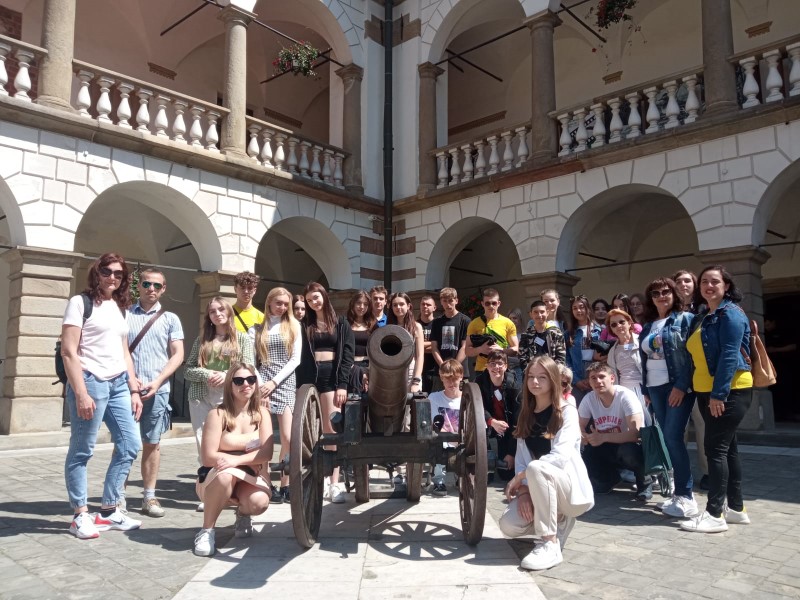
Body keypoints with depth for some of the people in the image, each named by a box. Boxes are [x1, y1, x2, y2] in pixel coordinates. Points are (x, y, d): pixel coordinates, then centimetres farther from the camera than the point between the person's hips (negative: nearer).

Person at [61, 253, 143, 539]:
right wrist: (81, 394, -17)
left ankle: (108, 510, 18)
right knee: (81, 451, 1)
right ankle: (80, 515, 13)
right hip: (91, 382, -7)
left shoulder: (119, 308, 17)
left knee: (130, 445, 6)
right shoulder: (80, 302, -3)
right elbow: (68, 352, -11)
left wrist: (134, 389, 12)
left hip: (118, 384, 7)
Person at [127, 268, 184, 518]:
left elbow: (178, 355, 4)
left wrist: (157, 382, -7)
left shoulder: (170, 319, 9)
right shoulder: (124, 315, 7)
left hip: (157, 389, 1)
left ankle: (149, 497, 13)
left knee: (152, 443, 6)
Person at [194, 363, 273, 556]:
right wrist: (251, 460, -17)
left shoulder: (261, 413, -2)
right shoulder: (218, 414, -11)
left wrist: (238, 461, -27)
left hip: (251, 479, 2)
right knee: (225, 474, -37)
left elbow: (266, 453, -11)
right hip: (216, 479, -2)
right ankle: (206, 531, -15)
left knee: (259, 502, -31)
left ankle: (243, 515, 8)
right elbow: (209, 457, -16)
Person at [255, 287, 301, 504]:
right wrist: (259, 384, -9)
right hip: (262, 383, 0)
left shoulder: (293, 326, 11)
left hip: (285, 382, 0)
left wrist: (274, 382, -6)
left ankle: (285, 485, 4)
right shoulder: (259, 327, 11)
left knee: (288, 438, -5)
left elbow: (295, 359, 3)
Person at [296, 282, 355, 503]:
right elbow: (299, 356, 9)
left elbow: (347, 354, 0)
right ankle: (320, 478, 11)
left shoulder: (340, 323, 8)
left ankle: (334, 483, -7)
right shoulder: (305, 325, 13)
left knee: (332, 430, -7)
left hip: (331, 375, -2)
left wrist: (343, 384, -10)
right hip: (309, 377, 2)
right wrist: (300, 386, -1)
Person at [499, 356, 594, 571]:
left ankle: (550, 544, -25)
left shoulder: (567, 411, -9)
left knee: (536, 468, -37)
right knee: (509, 525, -21)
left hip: (571, 488, -6)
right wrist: (524, 488, -18)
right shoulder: (526, 415, 9)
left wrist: (519, 477, -22)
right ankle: (557, 521, 8)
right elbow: (521, 457, 0)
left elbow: (561, 456, -23)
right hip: (540, 489, 6)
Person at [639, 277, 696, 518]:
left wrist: (681, 385, -18)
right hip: (656, 388, 6)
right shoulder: (647, 327, 16)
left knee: (673, 437, -12)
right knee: (669, 439, 7)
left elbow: (692, 354, -11)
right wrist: (645, 389, 14)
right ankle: (681, 492, 13)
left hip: (678, 386, -6)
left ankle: (686, 496, -5)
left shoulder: (685, 319, -2)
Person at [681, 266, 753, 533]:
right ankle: (736, 507, 21)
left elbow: (730, 355, -19)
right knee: (726, 447, 13)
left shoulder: (730, 313, -11)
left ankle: (715, 514, -4)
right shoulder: (702, 317, 16)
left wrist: (719, 393, -22)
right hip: (707, 391, 9)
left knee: (716, 448, -9)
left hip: (730, 391, -9)